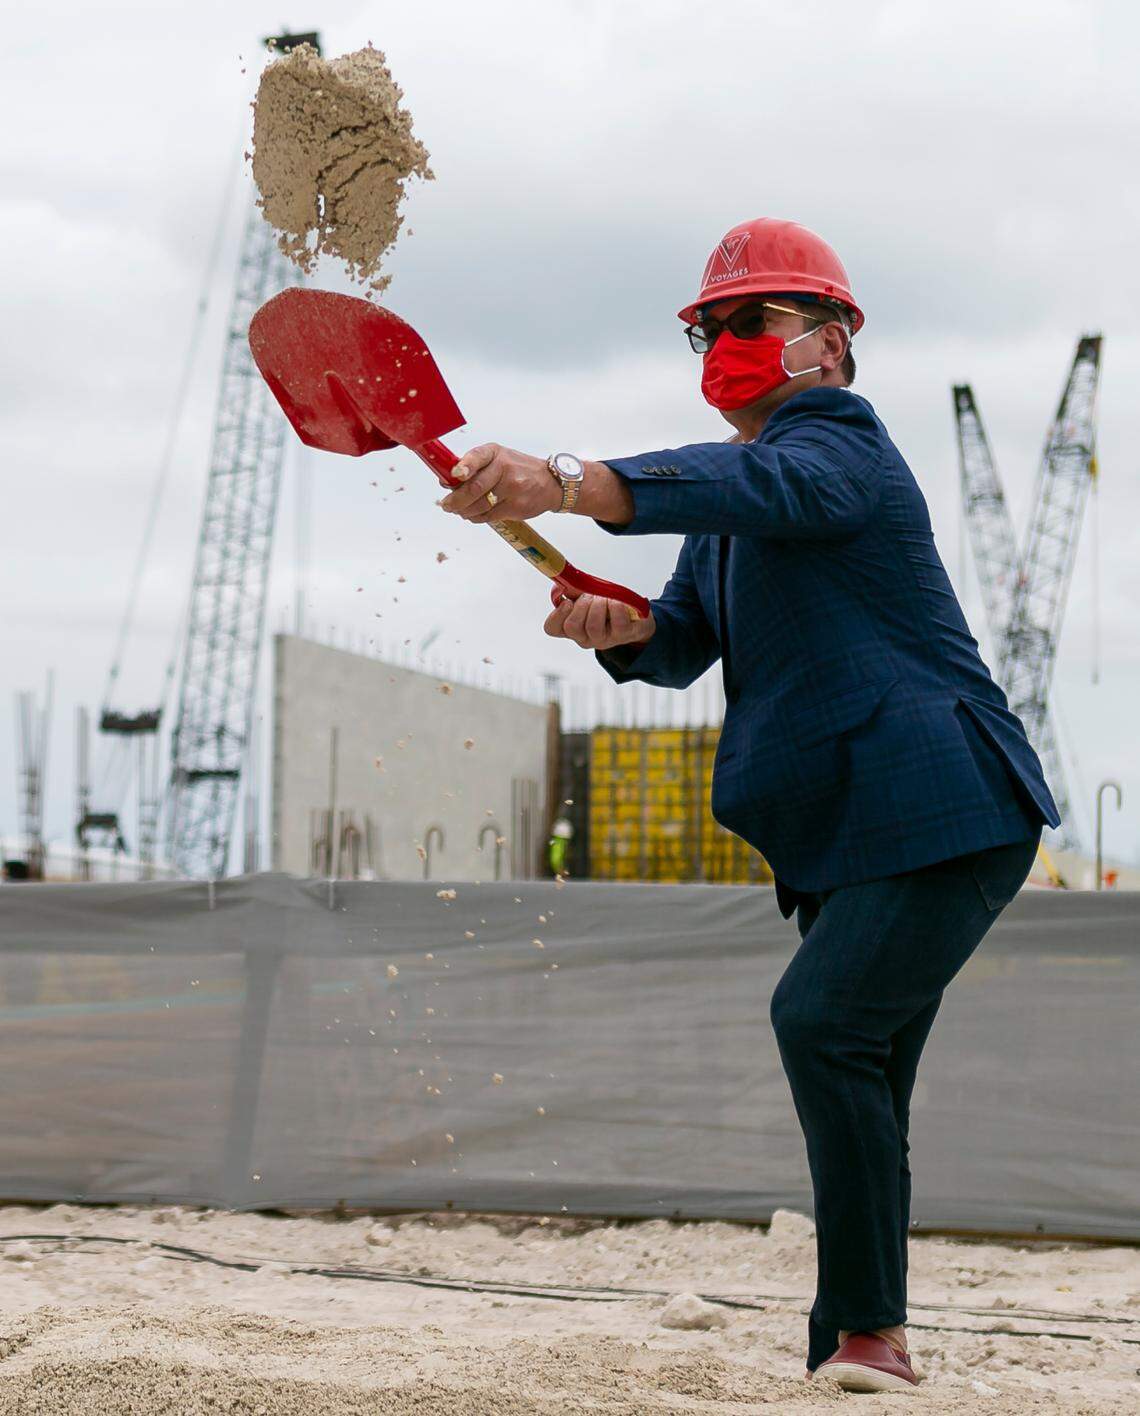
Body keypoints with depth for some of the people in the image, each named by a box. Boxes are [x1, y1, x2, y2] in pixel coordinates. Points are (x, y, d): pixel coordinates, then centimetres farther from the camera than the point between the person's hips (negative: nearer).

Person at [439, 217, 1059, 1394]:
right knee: (857, 1101, 13)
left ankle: (872, 1331, -23)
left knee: (821, 1017, -27)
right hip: (844, 833, 10)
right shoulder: (727, 499, 18)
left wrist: (559, 484, -49)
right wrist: (622, 627, -14)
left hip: (949, 819, -10)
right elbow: (687, 641, 12)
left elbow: (752, 485, -34)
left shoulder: (839, 444, -11)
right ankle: (850, 1358, 21)